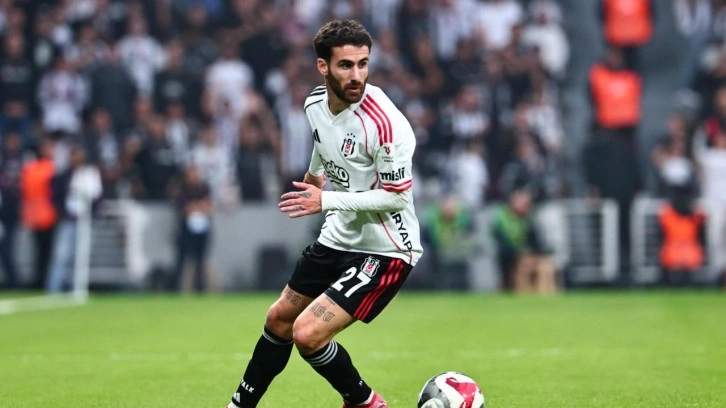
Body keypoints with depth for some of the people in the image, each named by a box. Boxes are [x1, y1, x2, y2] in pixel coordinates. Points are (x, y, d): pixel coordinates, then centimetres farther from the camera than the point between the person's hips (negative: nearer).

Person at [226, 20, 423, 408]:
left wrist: (326, 200, -25)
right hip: (339, 237, 8)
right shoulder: (316, 103, -4)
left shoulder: (385, 123, -28)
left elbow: (397, 196, -23)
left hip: (384, 249, -8)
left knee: (308, 333, -18)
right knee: (279, 320, 19)